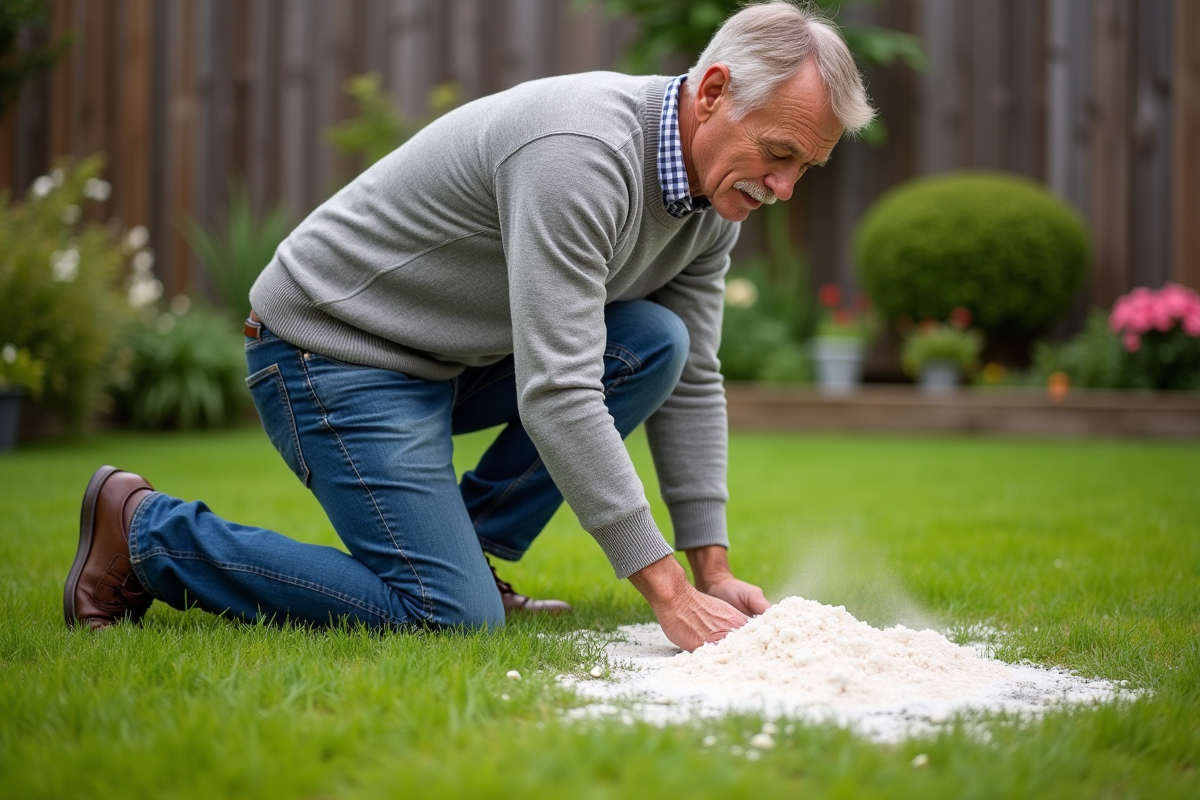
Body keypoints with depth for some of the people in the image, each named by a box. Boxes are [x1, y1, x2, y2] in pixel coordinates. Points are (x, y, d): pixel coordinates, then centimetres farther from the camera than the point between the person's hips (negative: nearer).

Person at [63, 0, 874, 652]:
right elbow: (556, 397, -34)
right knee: (449, 619, -16)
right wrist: (669, 595, -31)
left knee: (655, 345, -8)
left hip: (456, 354, 9)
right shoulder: (579, 152, -30)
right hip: (332, 353, -9)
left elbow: (692, 381, 7)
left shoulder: (716, 189, 0)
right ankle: (146, 528, -2)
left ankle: (465, 548, 3)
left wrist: (713, 569, -1)